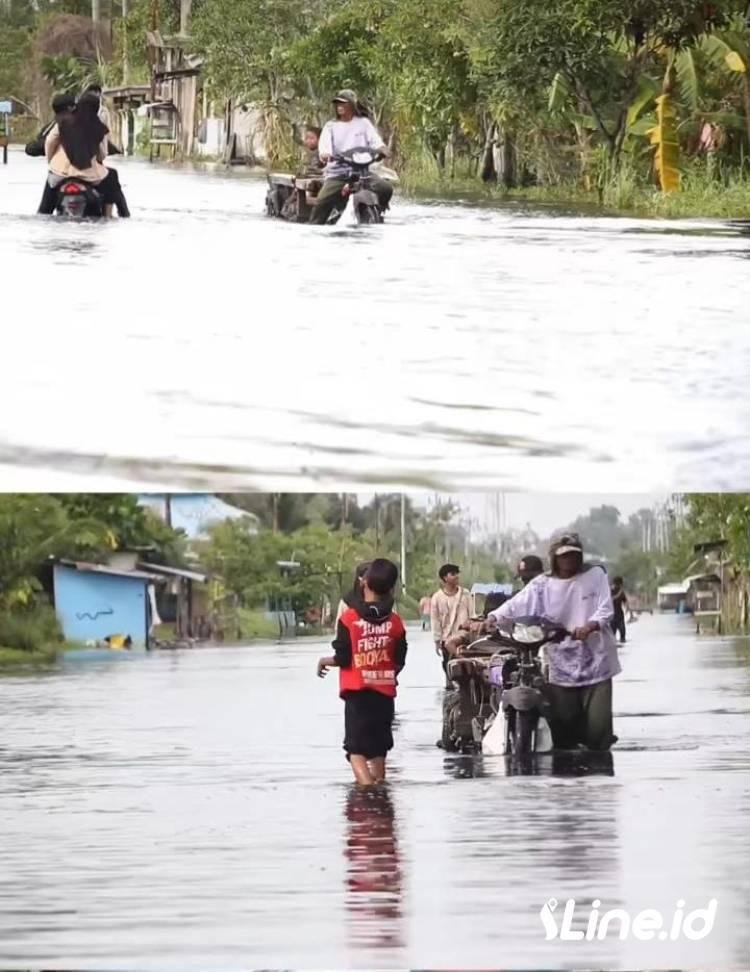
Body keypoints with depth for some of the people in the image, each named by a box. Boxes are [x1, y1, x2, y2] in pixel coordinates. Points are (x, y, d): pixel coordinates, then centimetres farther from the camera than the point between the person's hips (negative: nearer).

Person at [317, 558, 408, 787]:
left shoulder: (349, 618, -11)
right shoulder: (395, 622, -1)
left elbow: (342, 659, -10)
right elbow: (399, 663, 4)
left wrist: (324, 661, 10)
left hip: (357, 691, -4)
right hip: (384, 692, 4)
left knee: (356, 750, -6)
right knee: (378, 750, 16)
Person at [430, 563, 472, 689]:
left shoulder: (465, 594, 4)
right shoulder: (437, 597, -2)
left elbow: (471, 614, 8)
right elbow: (435, 621, -1)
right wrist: (437, 642, -2)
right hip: (447, 639, -1)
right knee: (449, 666, 4)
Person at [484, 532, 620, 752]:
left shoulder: (595, 575, 3)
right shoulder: (542, 585, 5)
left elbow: (605, 610, -4)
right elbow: (516, 605, -4)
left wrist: (589, 626, -25)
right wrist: (494, 617, -23)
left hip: (595, 663, -1)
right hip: (561, 666, 1)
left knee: (598, 728, -5)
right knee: (562, 733, -1)